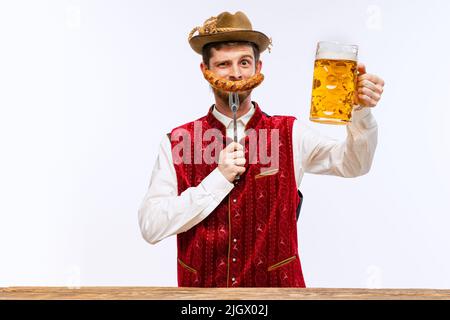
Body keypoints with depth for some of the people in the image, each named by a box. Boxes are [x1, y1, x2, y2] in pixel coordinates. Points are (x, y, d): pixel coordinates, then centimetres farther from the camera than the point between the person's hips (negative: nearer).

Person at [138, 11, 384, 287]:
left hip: (278, 287, 0)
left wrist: (361, 109, -26)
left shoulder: (290, 135, 2)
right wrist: (219, 179, -14)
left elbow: (351, 164, -9)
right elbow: (150, 227, -8)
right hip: (202, 287, 0)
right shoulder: (177, 142, -1)